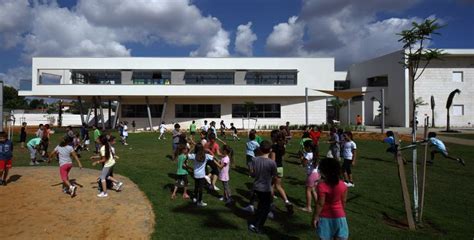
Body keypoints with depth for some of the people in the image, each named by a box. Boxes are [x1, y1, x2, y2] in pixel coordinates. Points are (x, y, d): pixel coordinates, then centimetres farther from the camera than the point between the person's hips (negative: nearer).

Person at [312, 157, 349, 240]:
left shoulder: (322, 186, -23)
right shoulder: (343, 185, -8)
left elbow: (320, 204, -18)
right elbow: (343, 202, 2)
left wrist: (315, 217, -7)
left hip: (325, 217, -3)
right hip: (339, 216, 3)